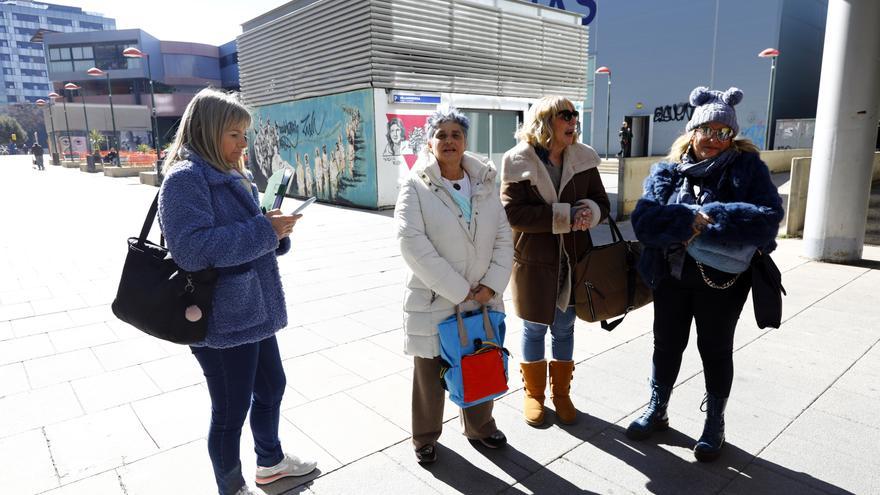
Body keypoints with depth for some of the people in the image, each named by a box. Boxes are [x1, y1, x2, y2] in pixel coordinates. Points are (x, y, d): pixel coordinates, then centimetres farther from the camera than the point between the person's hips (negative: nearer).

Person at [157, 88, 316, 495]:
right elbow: (192, 248, -27)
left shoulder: (233, 177, 13)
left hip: (254, 310, 9)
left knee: (271, 387, 22)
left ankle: (270, 461, 45)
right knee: (231, 409, 7)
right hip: (222, 319, -9)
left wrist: (276, 230, -3)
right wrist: (264, 230, -23)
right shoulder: (185, 178, -15)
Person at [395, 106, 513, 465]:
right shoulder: (416, 188, -9)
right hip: (433, 300, -4)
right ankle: (425, 437, 34)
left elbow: (503, 237, 4)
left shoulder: (484, 184, 5)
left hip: (482, 299, 4)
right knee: (429, 372, 11)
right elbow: (414, 246, -18)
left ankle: (480, 427, 42)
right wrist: (459, 291, -18)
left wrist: (492, 284, -10)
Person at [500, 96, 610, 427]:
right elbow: (513, 213, -19)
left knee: (564, 329, 15)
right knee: (535, 329, 11)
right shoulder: (519, 161, -11)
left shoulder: (582, 158, 1)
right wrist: (566, 215, -24)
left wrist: (590, 211, -21)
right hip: (532, 261, -3)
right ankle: (533, 393, 32)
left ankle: (561, 392, 35)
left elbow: (602, 203, 4)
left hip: (573, 260, 4)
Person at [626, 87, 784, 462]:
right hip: (671, 276, 2)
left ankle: (715, 422, 33)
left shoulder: (747, 168, -6)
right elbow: (644, 219, -14)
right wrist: (691, 219, -28)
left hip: (721, 279, -2)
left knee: (715, 349, 12)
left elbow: (769, 217, -21)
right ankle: (656, 411, 35)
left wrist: (708, 218, -26)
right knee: (666, 344, 15)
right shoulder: (667, 170, 0)